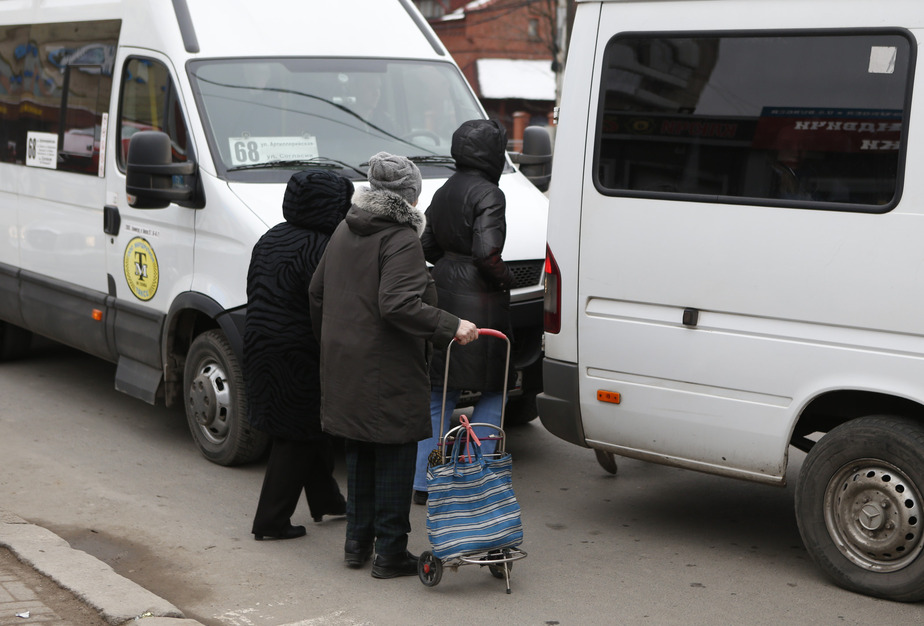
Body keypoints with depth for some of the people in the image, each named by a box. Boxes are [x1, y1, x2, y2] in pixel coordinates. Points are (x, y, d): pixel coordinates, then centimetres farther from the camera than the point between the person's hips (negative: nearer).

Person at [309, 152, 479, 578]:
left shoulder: (344, 232, 11)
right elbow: (398, 304, -27)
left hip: (344, 364, 8)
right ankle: (389, 553, 8)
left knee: (359, 452, 18)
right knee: (395, 455, 2)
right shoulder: (401, 240, -15)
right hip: (389, 371, -8)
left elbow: (317, 293, 17)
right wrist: (451, 327, -26)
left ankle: (357, 542, 27)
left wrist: (330, 342, 28)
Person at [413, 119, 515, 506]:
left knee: (441, 392, 13)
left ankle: (423, 482, 13)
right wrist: (506, 279, -6)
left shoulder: (444, 193, 12)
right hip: (479, 301, -8)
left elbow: (428, 246, 17)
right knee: (493, 390, 5)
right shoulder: (487, 195, -14)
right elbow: (486, 253, -22)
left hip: (444, 296, 8)